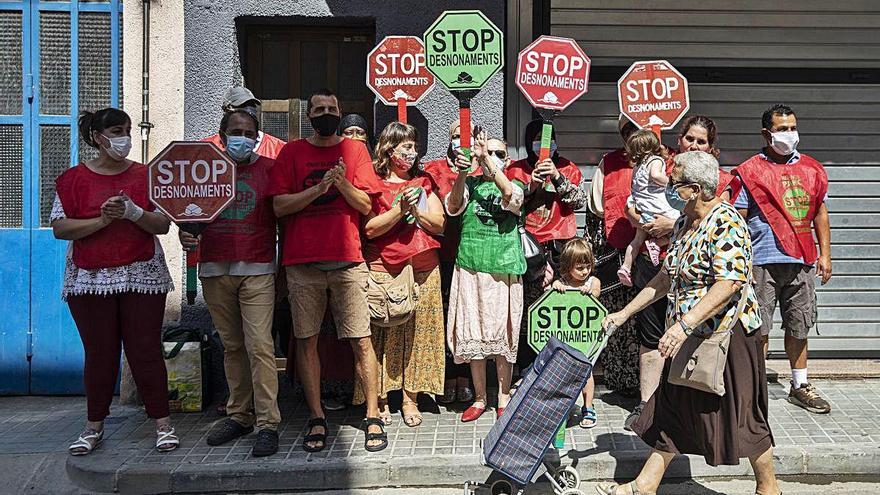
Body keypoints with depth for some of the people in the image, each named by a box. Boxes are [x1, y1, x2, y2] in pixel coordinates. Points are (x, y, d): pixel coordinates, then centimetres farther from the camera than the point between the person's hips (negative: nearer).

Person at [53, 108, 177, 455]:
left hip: (142, 277, 0)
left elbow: (163, 225, 2)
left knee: (146, 350, 0)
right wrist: (102, 220, -15)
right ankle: (94, 426, 20)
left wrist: (133, 212, -16)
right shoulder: (74, 178, 5)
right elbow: (59, 227, -2)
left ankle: (162, 422, 10)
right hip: (90, 280, 0)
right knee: (99, 353, 5)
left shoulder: (145, 175, 7)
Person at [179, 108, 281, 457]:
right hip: (215, 271, 3)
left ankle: (267, 424, -5)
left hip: (257, 271, -3)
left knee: (259, 345, -10)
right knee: (232, 347, 11)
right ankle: (239, 415, 21)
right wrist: (185, 235, -7)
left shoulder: (268, 169, 5)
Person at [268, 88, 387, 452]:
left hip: (347, 261, 0)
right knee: (306, 341, 4)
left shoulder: (355, 150, 10)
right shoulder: (292, 152, 9)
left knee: (361, 341, -2)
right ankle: (317, 419, 16)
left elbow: (366, 206, 5)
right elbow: (279, 206, -1)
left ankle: (373, 418, 9)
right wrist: (319, 187, -13)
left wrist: (343, 183, -13)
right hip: (302, 262, 1)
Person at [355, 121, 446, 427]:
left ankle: (410, 399, 10)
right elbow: (370, 229, -8)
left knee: (418, 331, 2)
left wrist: (416, 210, -5)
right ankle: (379, 399, 8)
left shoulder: (423, 182, 16)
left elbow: (439, 225, 10)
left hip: (423, 266, 3)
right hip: (383, 267, -3)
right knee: (383, 332, -4)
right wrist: (400, 209, -15)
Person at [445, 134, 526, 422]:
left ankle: (503, 398, 17)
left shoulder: (514, 186, 8)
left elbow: (511, 195, -16)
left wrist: (488, 159, -21)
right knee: (473, 333, 5)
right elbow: (453, 206, -9)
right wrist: (462, 173, -24)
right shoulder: (470, 184, 10)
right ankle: (479, 398, 19)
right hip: (470, 267, 1)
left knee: (502, 333, 3)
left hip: (503, 268, -1)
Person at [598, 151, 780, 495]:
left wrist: (685, 325, -34)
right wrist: (625, 312, 14)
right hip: (690, 336, 9)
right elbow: (668, 277, 16)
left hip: (726, 334, -9)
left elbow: (730, 283, -29)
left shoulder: (726, 224, -19)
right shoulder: (684, 224, 9)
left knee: (740, 415, 7)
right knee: (670, 409, 13)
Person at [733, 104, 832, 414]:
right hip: (763, 262, -4)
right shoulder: (749, 172, -1)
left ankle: (800, 386, 27)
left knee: (799, 327, 14)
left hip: (802, 261, 5)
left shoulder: (812, 169, 13)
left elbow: (820, 212, 17)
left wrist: (825, 254, 11)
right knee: (759, 330, -1)